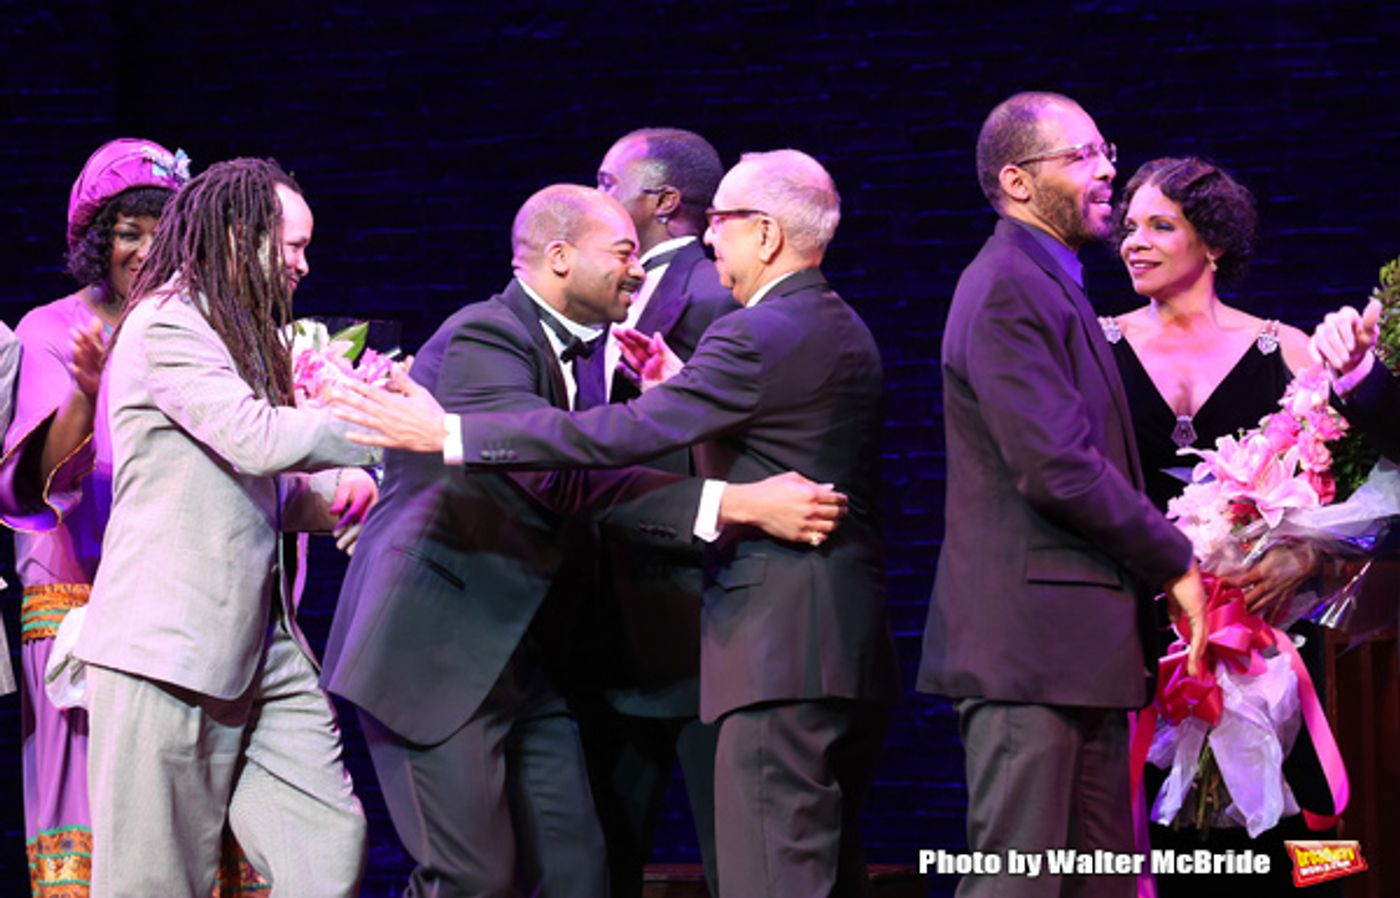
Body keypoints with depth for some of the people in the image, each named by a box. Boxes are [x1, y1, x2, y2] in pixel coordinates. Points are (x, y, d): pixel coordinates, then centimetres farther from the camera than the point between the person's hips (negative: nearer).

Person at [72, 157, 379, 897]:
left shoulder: (241, 335, 20)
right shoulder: (167, 326, -9)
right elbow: (258, 438, -21)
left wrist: (333, 497, 7)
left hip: (261, 641, 9)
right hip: (169, 646, -9)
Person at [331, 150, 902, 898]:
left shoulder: (760, 336, -14)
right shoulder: (844, 331, 16)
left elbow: (624, 434, -19)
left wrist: (446, 433, -17)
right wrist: (677, 382, 15)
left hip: (781, 646, -10)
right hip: (853, 644, 10)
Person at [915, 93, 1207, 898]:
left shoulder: (1051, 285, 20)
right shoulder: (1007, 289, -13)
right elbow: (1057, 468, -21)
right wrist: (1175, 564, -10)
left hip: (1080, 649, 10)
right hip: (1030, 643, -10)